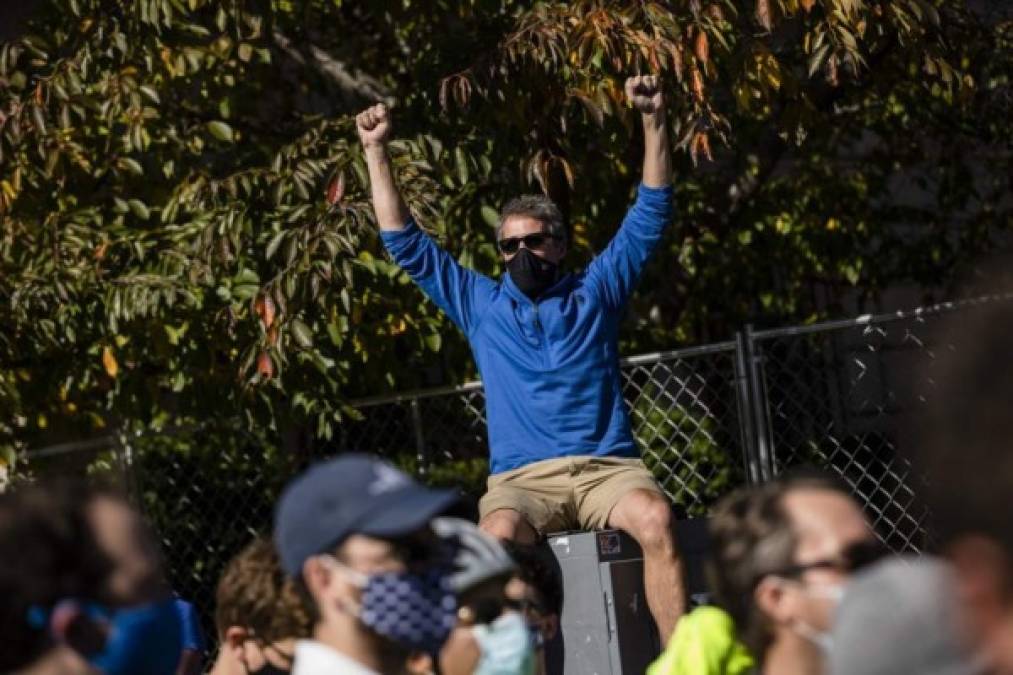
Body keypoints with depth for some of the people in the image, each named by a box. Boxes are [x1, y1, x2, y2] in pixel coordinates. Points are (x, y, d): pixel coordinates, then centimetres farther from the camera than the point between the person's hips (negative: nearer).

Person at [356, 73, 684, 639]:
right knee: (499, 536, -37)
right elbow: (407, 244, 23)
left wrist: (654, 121, 6)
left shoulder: (595, 291, 20)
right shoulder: (481, 304, 23)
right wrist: (377, 153, 18)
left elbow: (651, 214, 16)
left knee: (656, 518, -35)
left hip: (607, 466, 0)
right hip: (523, 478, 0)